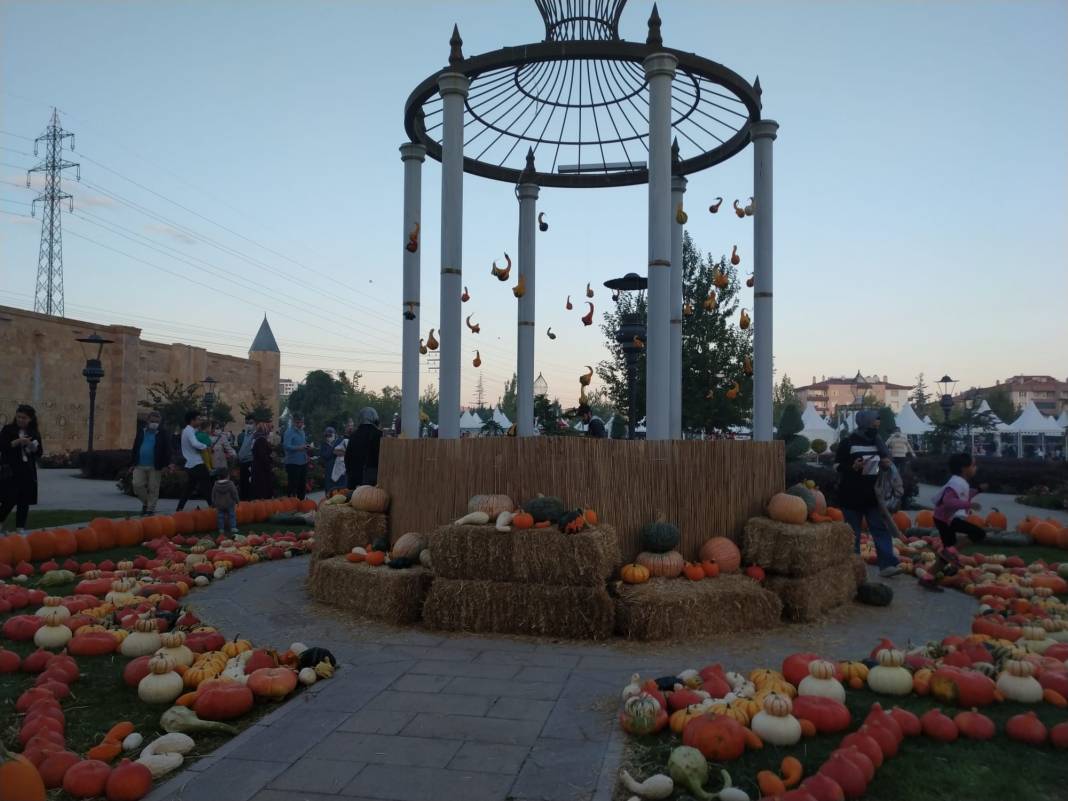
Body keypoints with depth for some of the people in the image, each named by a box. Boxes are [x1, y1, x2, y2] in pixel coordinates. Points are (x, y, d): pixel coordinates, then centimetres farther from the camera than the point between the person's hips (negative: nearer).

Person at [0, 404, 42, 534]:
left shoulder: (34, 433, 9)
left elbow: (39, 452, 10)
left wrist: (33, 447, -10)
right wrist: (17, 442, -19)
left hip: (28, 471, 3)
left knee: (24, 501, 3)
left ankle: (21, 528, 10)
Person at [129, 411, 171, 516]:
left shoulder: (163, 433, -2)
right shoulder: (141, 431, 10)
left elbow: (167, 450, -4)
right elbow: (135, 447, 16)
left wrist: (165, 465, -9)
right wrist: (134, 462, 11)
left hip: (155, 467, -4)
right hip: (140, 466, 4)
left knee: (153, 488, 1)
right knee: (137, 485, -1)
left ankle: (150, 509, 11)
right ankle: (145, 503, 21)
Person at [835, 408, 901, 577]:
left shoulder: (877, 442, 9)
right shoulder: (848, 443, -9)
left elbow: (885, 459, 23)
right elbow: (836, 467, -7)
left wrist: (886, 464, -1)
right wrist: (853, 467, -24)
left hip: (873, 496, 5)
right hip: (852, 497, -5)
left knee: (881, 530, -1)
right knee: (853, 534, 4)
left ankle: (887, 565, -1)